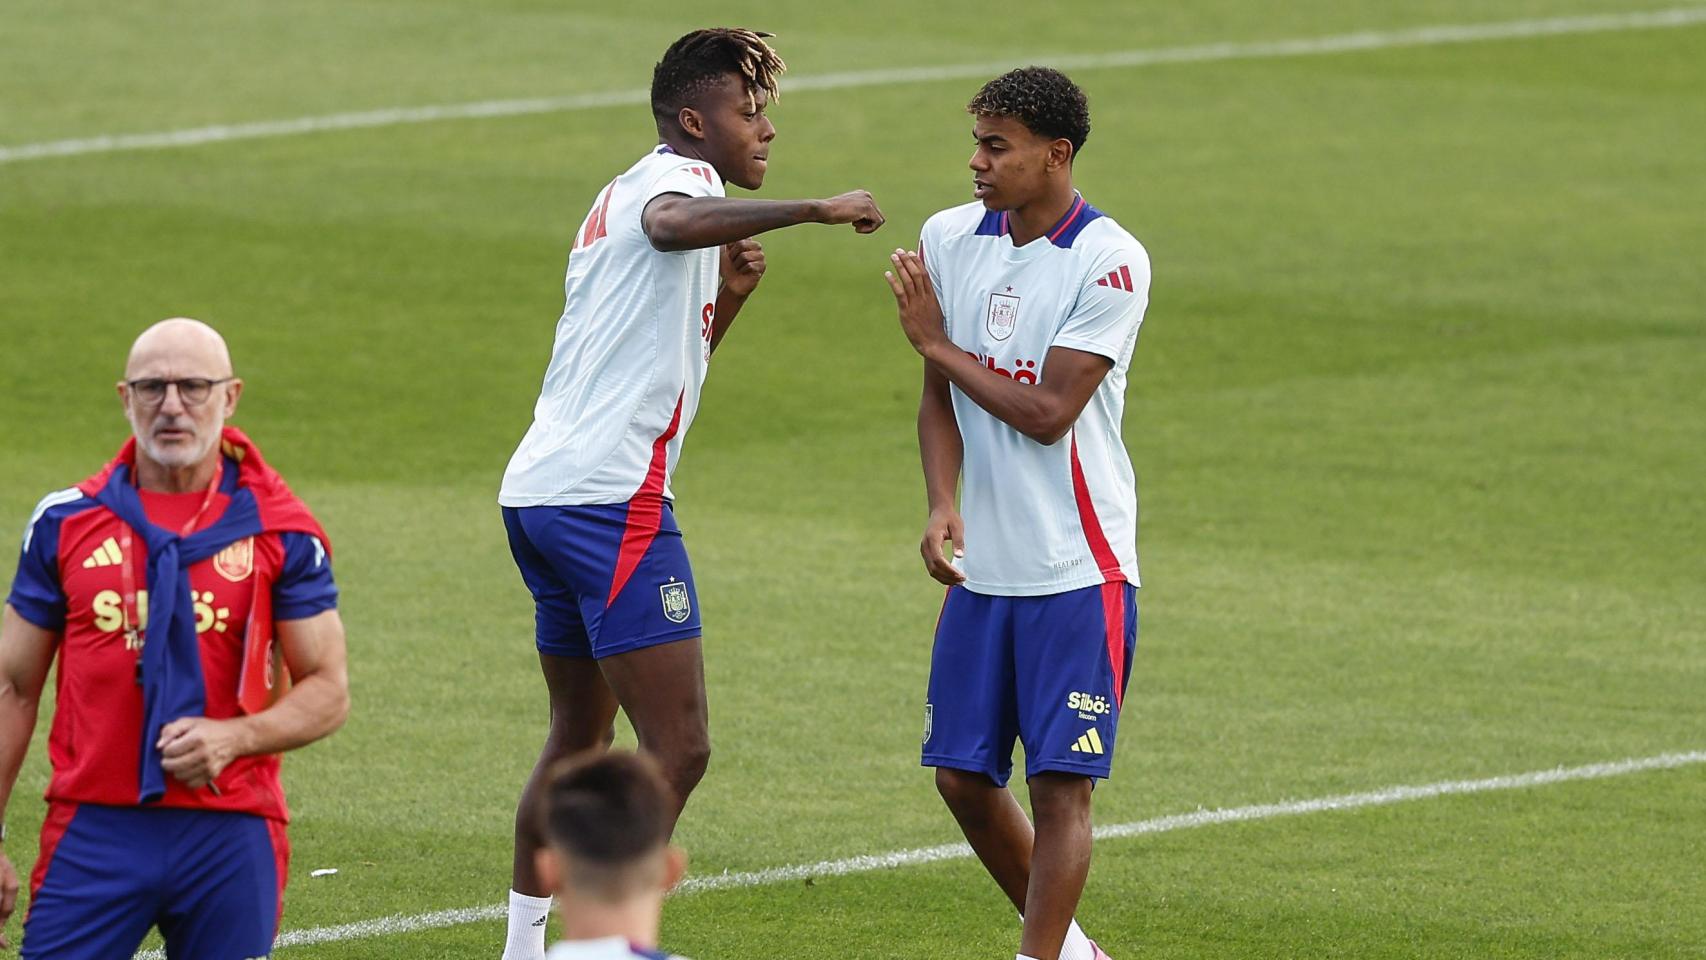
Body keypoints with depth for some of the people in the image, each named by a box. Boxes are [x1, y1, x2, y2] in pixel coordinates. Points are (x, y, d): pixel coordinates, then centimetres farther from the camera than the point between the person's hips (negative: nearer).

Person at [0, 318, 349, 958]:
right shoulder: (66, 522, 7)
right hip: (93, 831, 1)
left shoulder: (280, 532, 3)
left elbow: (328, 693, 4)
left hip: (229, 833, -1)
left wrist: (233, 738, -15)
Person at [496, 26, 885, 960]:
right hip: (611, 495, -10)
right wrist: (815, 209, -35)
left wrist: (725, 297, 18)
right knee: (678, 748, -11)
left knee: (579, 733, 20)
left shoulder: (620, 196, 25)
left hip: (539, 490, 10)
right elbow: (674, 225, -33)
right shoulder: (677, 176, -5)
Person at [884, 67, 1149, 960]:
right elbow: (940, 396, 10)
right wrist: (943, 505, -6)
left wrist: (937, 342, -8)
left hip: (1080, 570, -6)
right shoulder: (949, 238, 4)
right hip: (982, 566, 6)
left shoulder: (1110, 263, -13)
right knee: (963, 776, 8)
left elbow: (1047, 412, -17)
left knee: (1060, 783, -7)